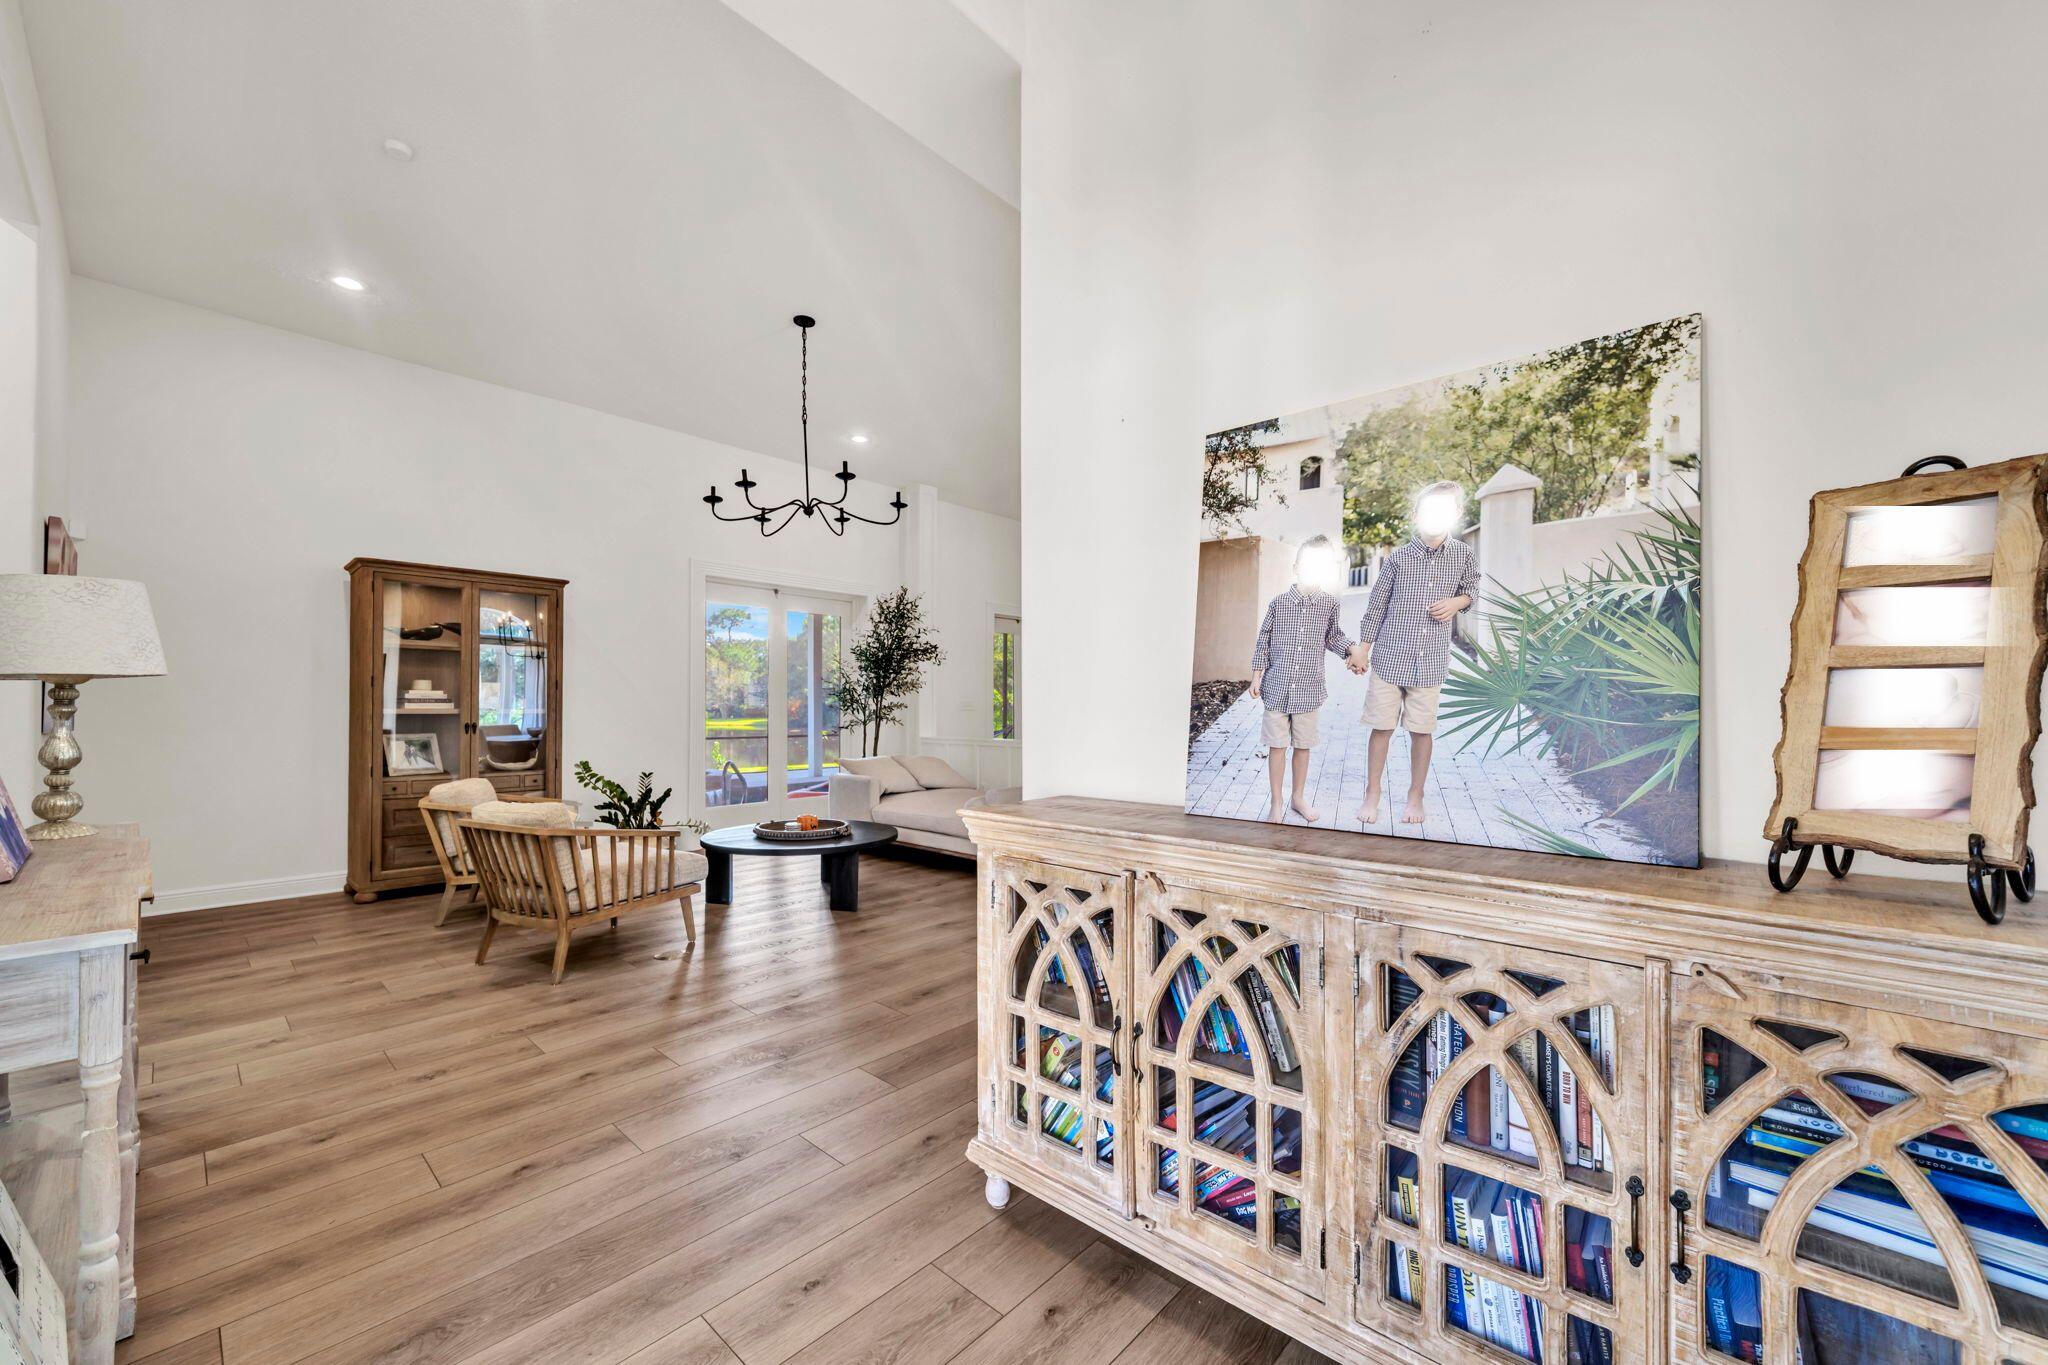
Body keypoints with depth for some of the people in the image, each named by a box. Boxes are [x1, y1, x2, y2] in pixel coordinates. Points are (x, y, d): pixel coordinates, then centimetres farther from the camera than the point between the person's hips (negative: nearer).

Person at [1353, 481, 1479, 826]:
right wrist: (1363, 650, 2)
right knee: (1382, 727, 4)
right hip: (1389, 658, -1)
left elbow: (1471, 589, 20)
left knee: (1422, 730, 9)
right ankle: (1372, 793, 18)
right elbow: (1376, 607, 2)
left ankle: (1415, 796, 25)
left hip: (1431, 662, 1)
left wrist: (1457, 602, -3)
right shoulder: (1399, 558, -4)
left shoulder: (1464, 556, 1)